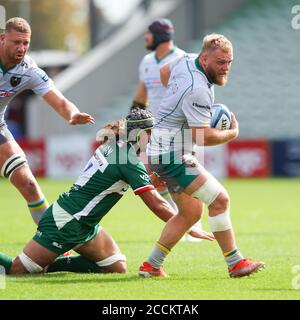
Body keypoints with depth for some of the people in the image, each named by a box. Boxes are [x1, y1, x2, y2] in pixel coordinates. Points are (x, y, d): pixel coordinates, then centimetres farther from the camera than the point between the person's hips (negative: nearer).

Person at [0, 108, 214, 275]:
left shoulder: (112, 145, 5)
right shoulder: (129, 161, -20)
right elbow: (157, 205, -20)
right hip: (66, 223, -9)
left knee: (118, 268, 4)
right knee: (18, 270, -8)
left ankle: (49, 265, 10)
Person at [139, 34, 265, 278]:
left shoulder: (187, 61, 4)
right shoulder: (198, 90, -26)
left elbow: (165, 73, 27)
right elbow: (203, 137, -25)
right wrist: (232, 133, -8)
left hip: (162, 151, 11)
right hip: (171, 154, -11)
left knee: (191, 212, 15)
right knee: (220, 200, -14)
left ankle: (151, 265, 19)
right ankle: (235, 263, -9)